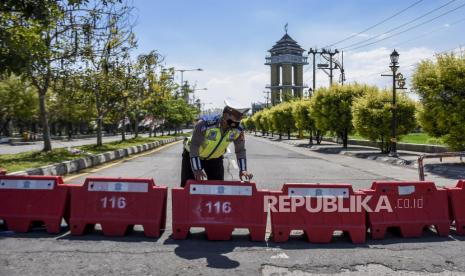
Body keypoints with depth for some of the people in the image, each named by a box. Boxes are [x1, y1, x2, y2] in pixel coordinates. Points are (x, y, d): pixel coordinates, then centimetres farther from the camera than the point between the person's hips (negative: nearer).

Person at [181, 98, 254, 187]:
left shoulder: (238, 130, -20)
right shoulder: (205, 124, -35)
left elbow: (240, 150, -7)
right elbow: (194, 146, -31)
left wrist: (243, 170, -16)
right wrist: (196, 169, -33)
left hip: (215, 158, 4)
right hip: (192, 156, -4)